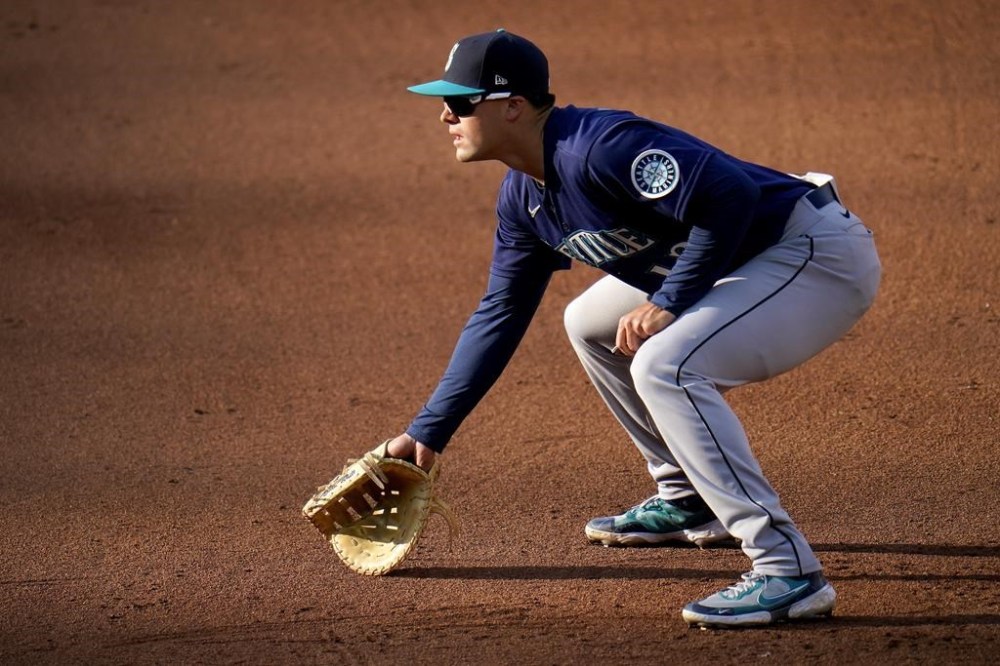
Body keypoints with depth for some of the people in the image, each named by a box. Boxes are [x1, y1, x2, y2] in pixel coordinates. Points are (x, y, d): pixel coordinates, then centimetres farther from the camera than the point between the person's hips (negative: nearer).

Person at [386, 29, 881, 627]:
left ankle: (789, 573, -29)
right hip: (746, 267, 11)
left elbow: (729, 196, -31)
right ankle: (689, 501, 28)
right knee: (591, 325, 20)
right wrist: (427, 432, 15)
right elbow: (498, 318, 17)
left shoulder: (598, 147, -24)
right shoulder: (523, 199, 8)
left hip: (821, 255, -11)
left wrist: (670, 303, -23)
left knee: (664, 365, -28)